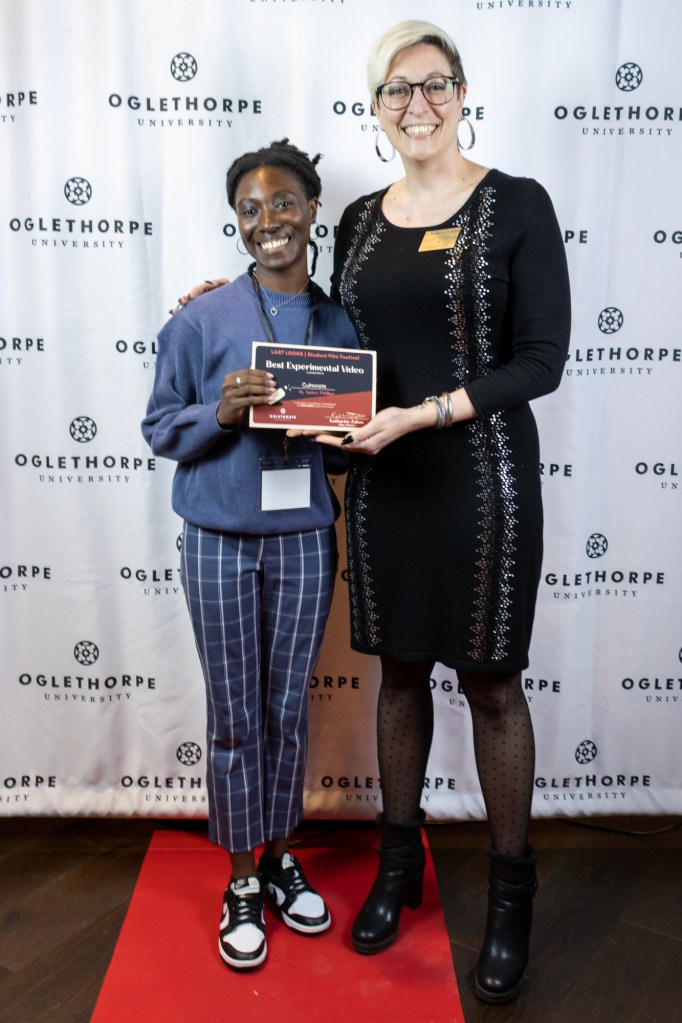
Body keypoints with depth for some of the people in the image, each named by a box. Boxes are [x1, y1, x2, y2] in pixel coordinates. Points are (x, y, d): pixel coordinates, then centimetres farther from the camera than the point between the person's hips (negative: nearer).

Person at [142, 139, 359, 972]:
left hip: (305, 537, 2)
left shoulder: (341, 323, 5)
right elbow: (159, 427, -1)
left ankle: (280, 857, 35)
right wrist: (221, 412, -19)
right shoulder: (200, 322, -4)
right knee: (235, 718, 8)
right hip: (221, 540, -2)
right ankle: (242, 880, 28)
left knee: (289, 711, 14)